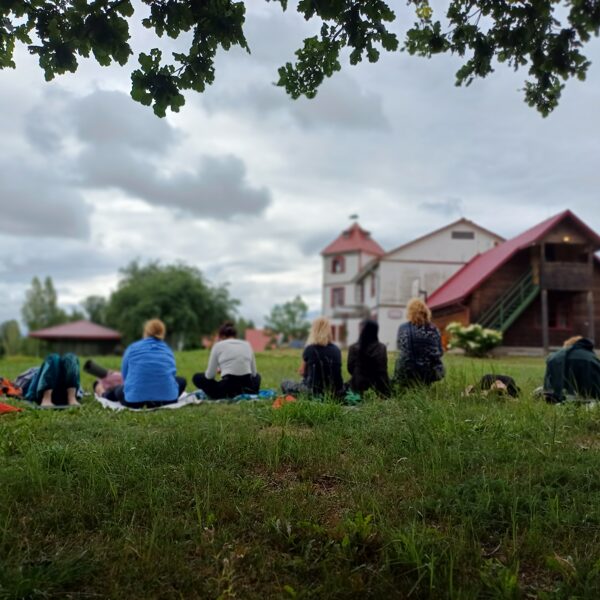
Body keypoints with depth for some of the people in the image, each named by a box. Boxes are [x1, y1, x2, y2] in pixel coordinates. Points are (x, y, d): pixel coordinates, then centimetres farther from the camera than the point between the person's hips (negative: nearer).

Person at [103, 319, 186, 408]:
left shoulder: (133, 348, 5)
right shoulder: (168, 350, 12)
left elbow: (125, 376, 11)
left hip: (135, 401, 0)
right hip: (166, 399, 1)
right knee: (181, 381, 31)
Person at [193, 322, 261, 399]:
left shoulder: (218, 345, 5)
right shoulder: (246, 344, 13)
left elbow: (210, 375, 4)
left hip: (228, 389, -3)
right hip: (247, 388, 3)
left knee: (197, 377, 21)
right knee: (256, 376, 40)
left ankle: (227, 395, 0)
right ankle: (246, 392, 5)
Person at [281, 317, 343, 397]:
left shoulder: (309, 349, -10)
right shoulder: (336, 350, 0)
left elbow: (302, 372, 1)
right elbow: (336, 372, 12)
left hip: (316, 391, -5)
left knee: (284, 384, 14)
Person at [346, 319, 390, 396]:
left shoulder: (353, 348, -10)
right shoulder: (382, 348, -4)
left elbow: (350, 369, 0)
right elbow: (383, 370, 5)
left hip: (359, 387, -1)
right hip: (379, 387, 2)